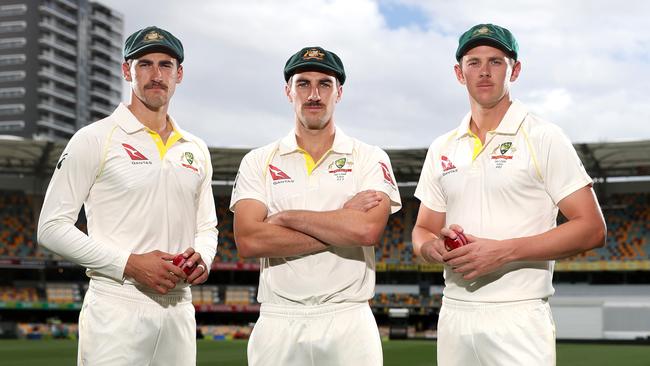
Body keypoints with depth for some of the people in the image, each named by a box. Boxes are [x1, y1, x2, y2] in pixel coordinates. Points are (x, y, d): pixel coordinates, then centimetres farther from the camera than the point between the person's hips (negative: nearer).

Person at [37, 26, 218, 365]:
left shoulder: (196, 150, 14)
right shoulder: (94, 139, -3)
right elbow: (52, 227, -7)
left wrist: (202, 259, -2)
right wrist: (130, 263, -16)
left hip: (179, 311, 5)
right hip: (116, 312, -5)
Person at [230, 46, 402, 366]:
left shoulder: (370, 159, 4)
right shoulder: (258, 162, 7)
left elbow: (368, 230, -14)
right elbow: (248, 241, -8)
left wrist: (288, 217, -8)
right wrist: (344, 220, -9)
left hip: (348, 321, -1)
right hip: (278, 323, 1)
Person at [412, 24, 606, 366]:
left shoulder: (544, 138, -2)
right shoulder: (442, 148, 13)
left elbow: (592, 229, -8)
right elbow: (422, 232, 18)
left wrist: (504, 250, -17)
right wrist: (435, 247, -7)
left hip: (518, 317, -5)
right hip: (453, 313, 5)